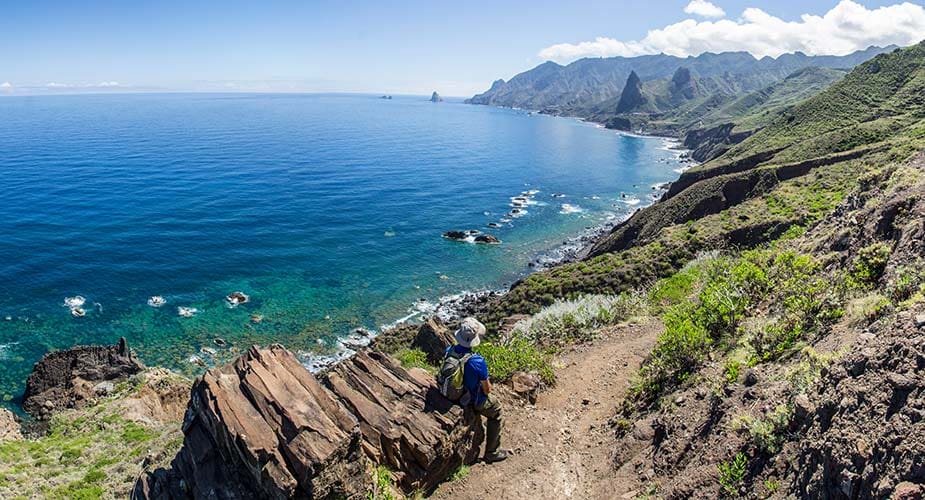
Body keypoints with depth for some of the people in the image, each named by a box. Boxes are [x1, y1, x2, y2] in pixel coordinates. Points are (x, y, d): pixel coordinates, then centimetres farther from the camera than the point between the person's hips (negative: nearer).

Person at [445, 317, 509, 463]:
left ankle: (479, 425, 57)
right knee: (496, 410, 20)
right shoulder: (477, 361, -35)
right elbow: (487, 388, -20)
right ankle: (492, 452, 29)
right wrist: (487, 392, 4)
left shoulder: (449, 351, -18)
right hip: (472, 400, -6)